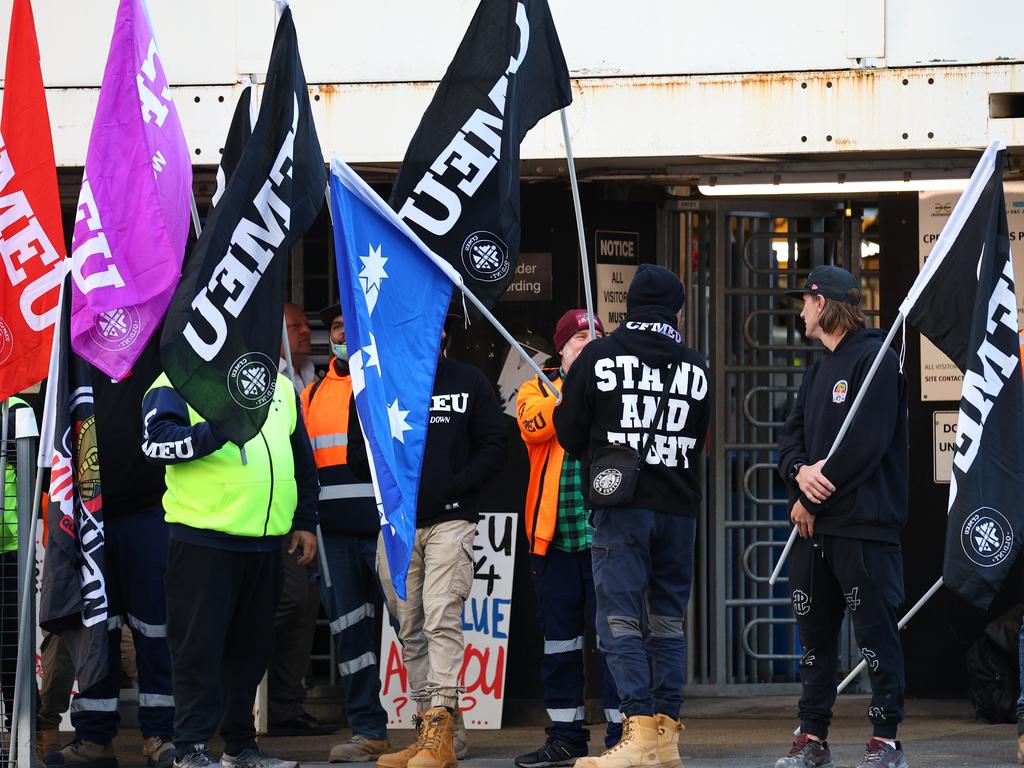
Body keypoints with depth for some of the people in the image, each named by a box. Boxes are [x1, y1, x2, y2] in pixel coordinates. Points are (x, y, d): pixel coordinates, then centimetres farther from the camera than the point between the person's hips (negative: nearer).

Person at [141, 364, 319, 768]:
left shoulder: (280, 387, 17)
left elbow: (303, 459, 24)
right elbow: (157, 442, -20)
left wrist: (305, 522, 20)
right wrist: (218, 429, -31)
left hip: (264, 544, 6)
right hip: (203, 542, -6)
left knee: (251, 649, 13)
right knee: (199, 648, -3)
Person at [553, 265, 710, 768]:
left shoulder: (599, 357, -3)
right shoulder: (695, 368, 7)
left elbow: (569, 434, 3)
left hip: (620, 507, -4)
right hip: (679, 509, 4)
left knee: (620, 621, -6)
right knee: (668, 621, 10)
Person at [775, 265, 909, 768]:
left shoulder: (874, 358, -8)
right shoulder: (819, 369, 20)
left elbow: (867, 442, -17)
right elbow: (791, 437, 14)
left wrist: (813, 498, -13)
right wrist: (800, 472, -9)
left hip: (863, 524, -9)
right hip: (813, 524, 9)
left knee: (876, 633, -5)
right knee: (815, 635, 10)